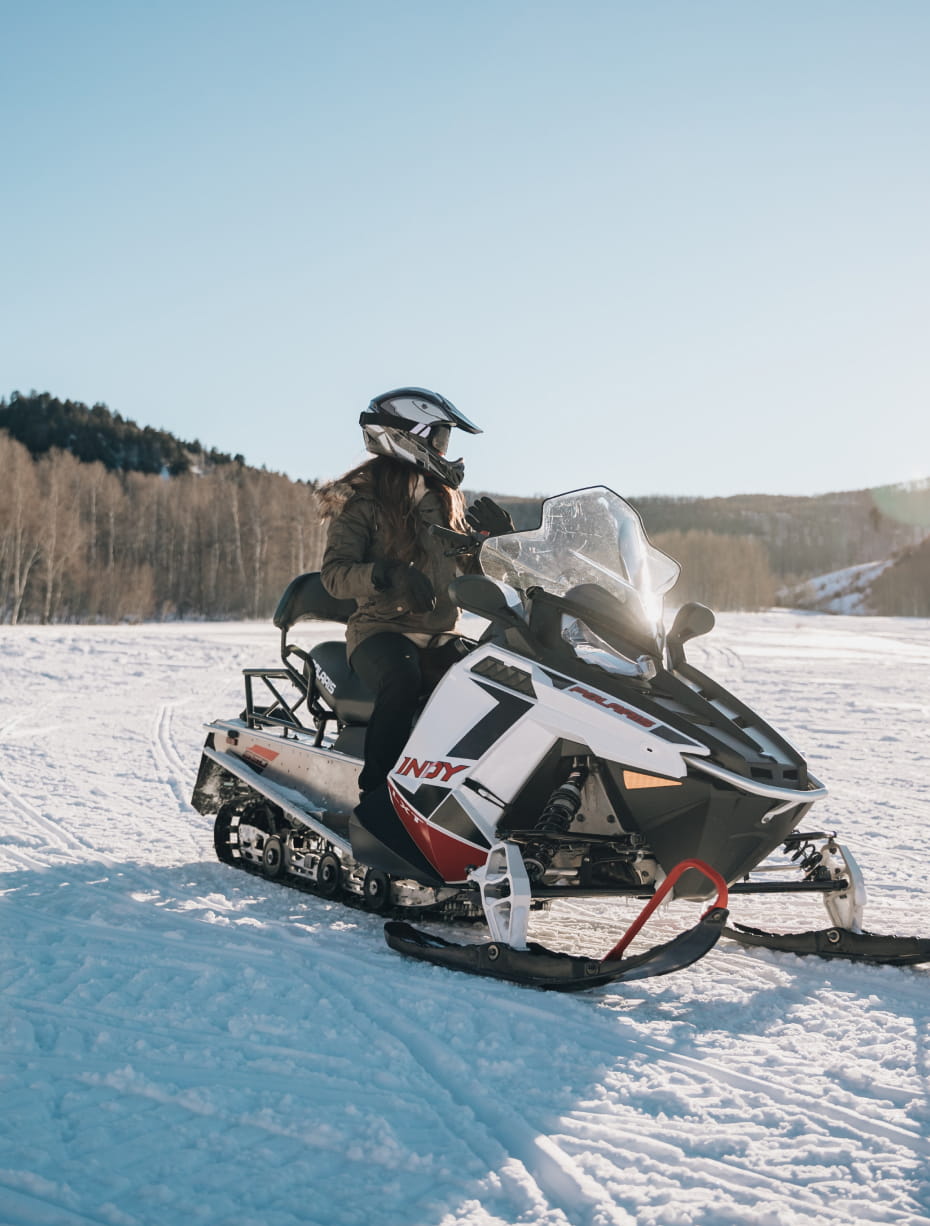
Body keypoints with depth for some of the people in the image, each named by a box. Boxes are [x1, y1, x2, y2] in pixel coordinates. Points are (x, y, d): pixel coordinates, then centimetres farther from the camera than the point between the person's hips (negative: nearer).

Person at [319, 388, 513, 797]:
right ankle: (373, 794, -27)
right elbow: (334, 574, -12)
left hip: (440, 637, 5)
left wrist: (499, 534, 0)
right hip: (380, 632, -5)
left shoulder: (445, 499, 17)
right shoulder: (362, 500, -2)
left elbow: (476, 566, 21)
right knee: (403, 680, -37)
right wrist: (386, 575, -30)